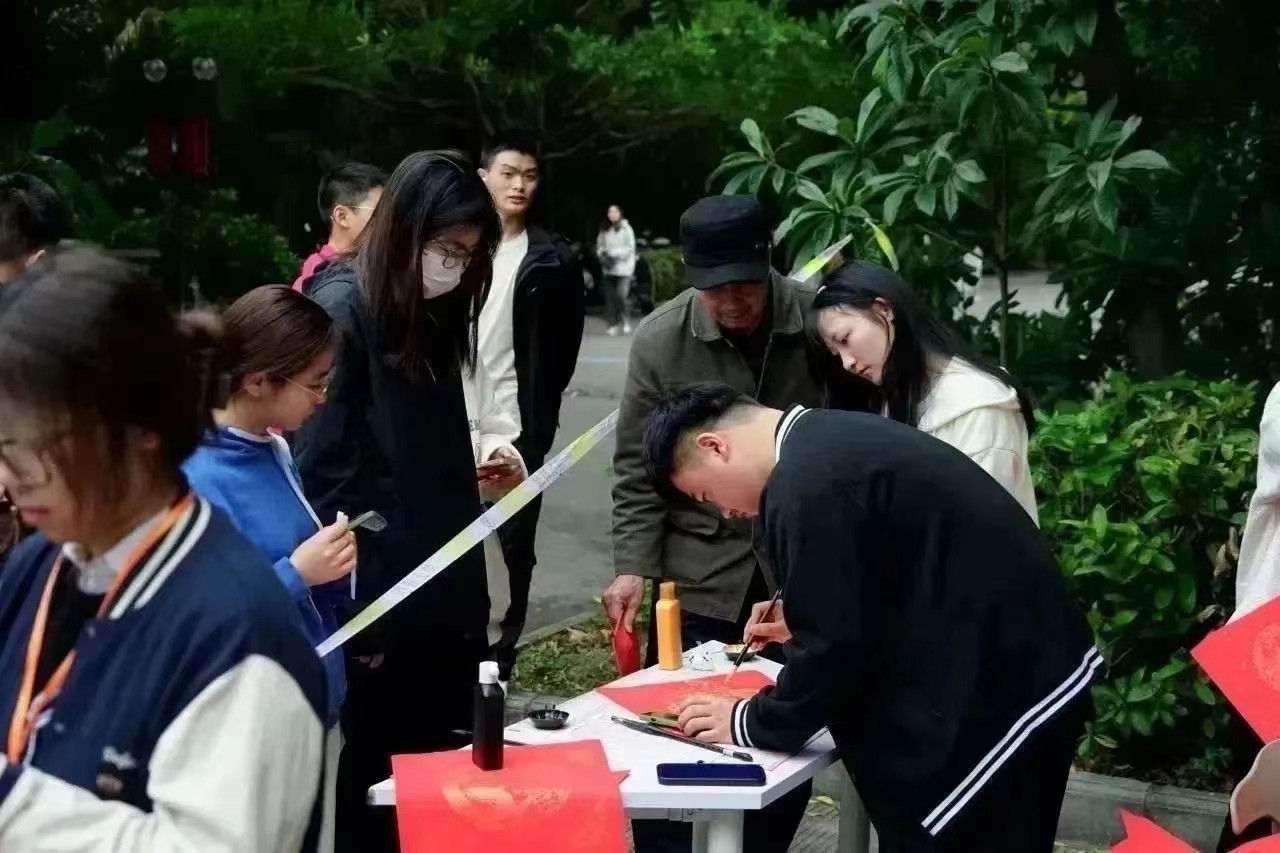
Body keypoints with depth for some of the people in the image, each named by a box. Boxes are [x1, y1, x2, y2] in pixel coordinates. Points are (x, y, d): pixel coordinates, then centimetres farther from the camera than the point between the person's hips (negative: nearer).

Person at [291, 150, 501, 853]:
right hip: (372, 607, -7)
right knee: (370, 792, 6)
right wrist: (354, 615, -15)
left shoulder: (435, 317, 11)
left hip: (443, 601, 7)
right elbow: (322, 473, -15)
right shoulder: (341, 310, -12)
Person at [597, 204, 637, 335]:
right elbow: (600, 245, 18)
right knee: (610, 297, 2)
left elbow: (630, 248, -7)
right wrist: (603, 255, -3)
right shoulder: (604, 230, 10)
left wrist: (615, 255, -13)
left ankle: (625, 321, 3)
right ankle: (613, 324, 10)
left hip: (623, 267, -5)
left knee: (620, 295, -14)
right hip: (609, 269, 5)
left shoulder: (626, 229, -3)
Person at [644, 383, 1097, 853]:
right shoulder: (836, 441, 11)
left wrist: (753, 723, -4)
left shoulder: (806, 484, -21)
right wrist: (802, 623, 20)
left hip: (994, 698, -10)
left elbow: (833, 647, -18)